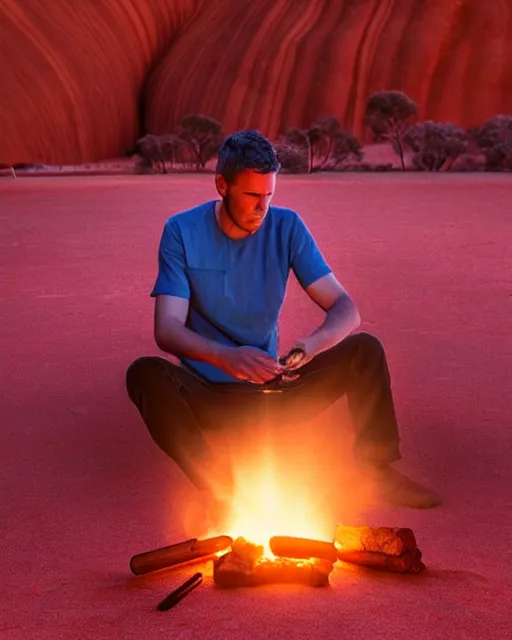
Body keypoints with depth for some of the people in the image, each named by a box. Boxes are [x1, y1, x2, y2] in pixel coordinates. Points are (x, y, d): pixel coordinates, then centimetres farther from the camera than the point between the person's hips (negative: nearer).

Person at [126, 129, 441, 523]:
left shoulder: (286, 227, -3)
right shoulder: (182, 231, -8)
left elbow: (345, 308, -7)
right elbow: (167, 329, -17)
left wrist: (314, 343, -32)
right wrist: (224, 357, -39)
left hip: (274, 388, 2)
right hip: (207, 393, -2)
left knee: (365, 348, -17)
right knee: (144, 373, -32)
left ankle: (377, 469, -8)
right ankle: (220, 489, -33)